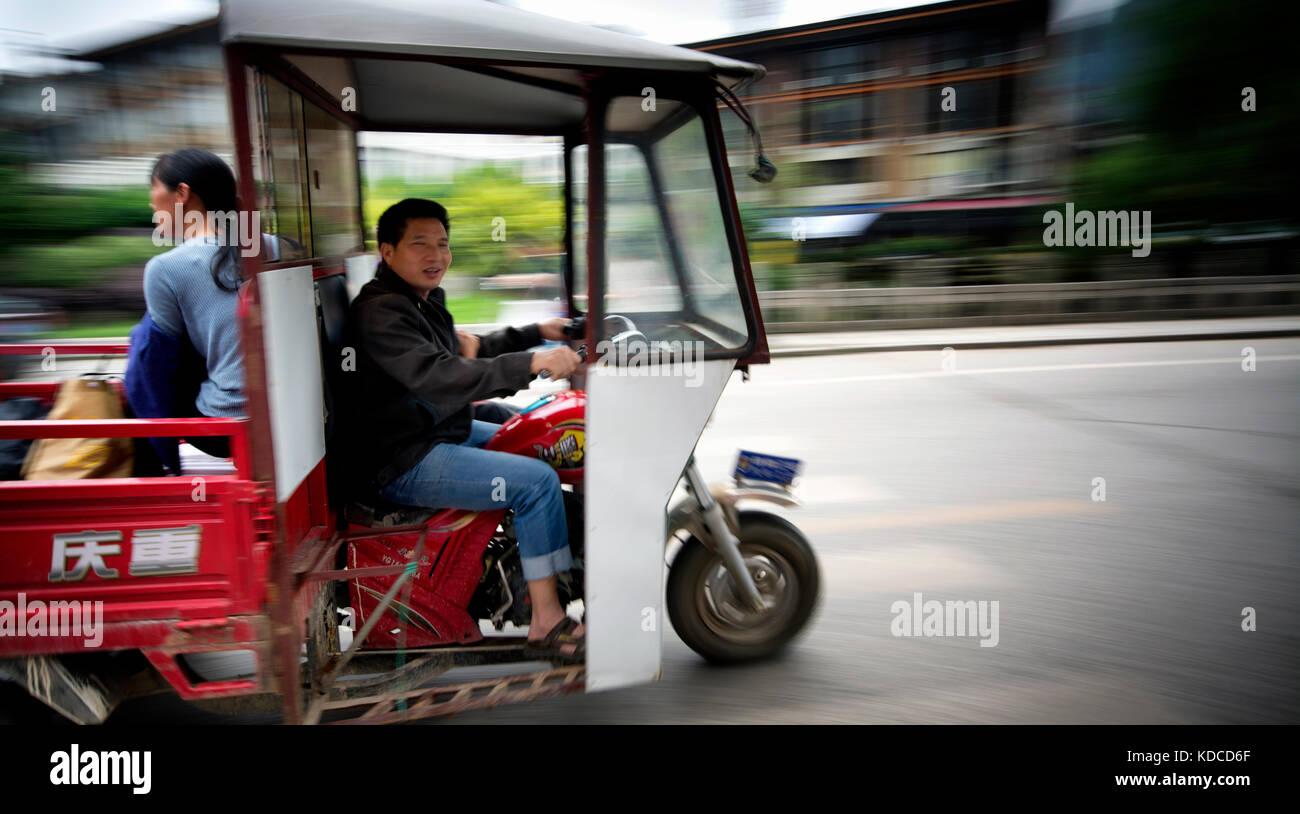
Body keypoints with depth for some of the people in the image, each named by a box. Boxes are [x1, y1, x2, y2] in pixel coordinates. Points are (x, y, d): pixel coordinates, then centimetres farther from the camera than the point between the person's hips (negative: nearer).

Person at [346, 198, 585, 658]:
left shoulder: (425, 298, 12)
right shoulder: (380, 310, -20)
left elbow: (469, 354, 25)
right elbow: (437, 376, -35)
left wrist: (538, 333, 17)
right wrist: (531, 363, -41)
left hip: (443, 433, 11)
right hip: (405, 463, -11)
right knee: (537, 481, -20)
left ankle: (535, 570, 28)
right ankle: (546, 622, -11)